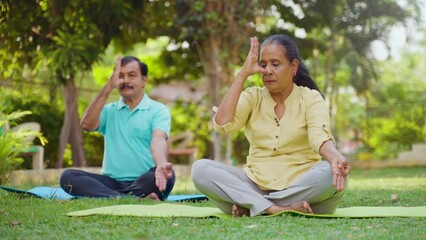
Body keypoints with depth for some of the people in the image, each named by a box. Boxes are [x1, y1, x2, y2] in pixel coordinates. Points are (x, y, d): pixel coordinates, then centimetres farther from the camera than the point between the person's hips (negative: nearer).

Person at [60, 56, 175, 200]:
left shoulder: (158, 110, 5)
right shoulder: (109, 110, 17)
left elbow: (158, 140, -15)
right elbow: (87, 125, -4)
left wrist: (161, 165, -38)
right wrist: (108, 88, -7)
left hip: (143, 182, -3)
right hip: (112, 182, 3)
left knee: (167, 175, -34)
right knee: (68, 176, -23)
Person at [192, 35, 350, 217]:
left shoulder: (311, 98, 2)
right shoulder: (252, 97, 8)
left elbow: (320, 137, -17)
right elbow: (222, 124, -11)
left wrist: (335, 158, -41)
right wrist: (243, 73, -10)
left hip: (300, 185, -1)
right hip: (256, 184, 2)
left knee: (332, 173, -34)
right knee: (200, 169, -21)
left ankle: (252, 206, -24)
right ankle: (273, 208, -32)